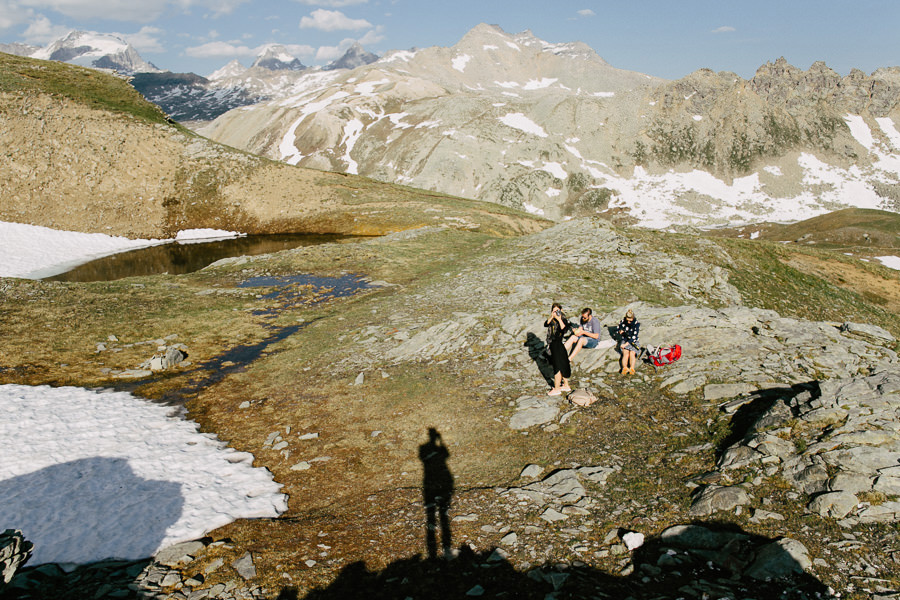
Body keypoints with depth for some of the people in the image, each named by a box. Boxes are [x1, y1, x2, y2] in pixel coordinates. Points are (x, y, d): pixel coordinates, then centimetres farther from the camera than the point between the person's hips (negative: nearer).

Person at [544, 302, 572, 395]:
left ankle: (556, 389, 12)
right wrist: (551, 317, -23)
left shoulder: (563, 320, -12)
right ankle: (566, 386, 31)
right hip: (553, 345, 7)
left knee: (558, 368, 1)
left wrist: (559, 319, -30)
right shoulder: (552, 320, 6)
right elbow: (545, 324, -11)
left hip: (559, 345, -7)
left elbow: (564, 329, -30)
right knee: (562, 367, 18)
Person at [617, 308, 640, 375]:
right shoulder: (622, 322, -3)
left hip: (633, 341, -1)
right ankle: (625, 368, -51)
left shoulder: (636, 324, -12)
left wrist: (625, 344, -23)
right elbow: (618, 330, 14)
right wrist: (620, 331, -12)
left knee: (632, 353, -29)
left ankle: (632, 369, -50)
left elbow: (634, 337, -17)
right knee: (626, 353, -27)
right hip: (624, 340, 1)